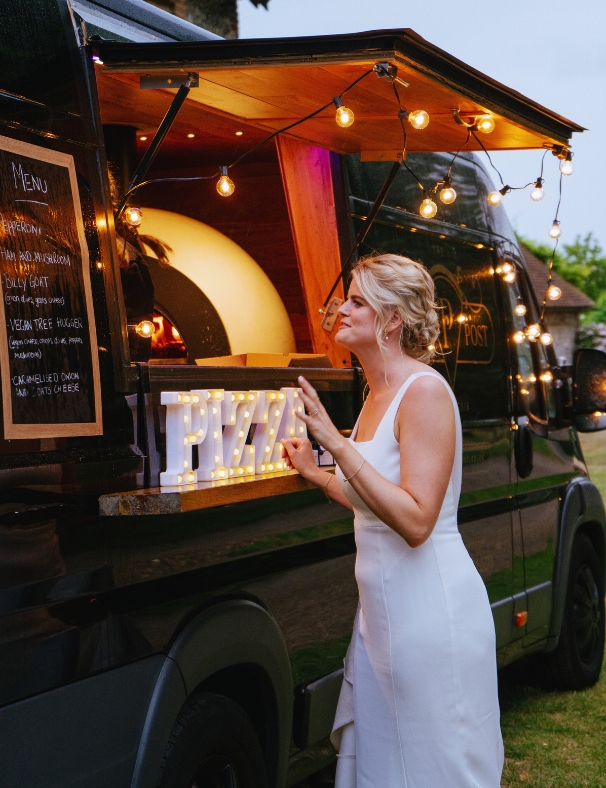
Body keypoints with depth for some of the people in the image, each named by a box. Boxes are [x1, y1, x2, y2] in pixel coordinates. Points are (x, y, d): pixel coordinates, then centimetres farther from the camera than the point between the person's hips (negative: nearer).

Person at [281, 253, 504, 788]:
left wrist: (339, 446, -29)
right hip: (384, 605, 9)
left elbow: (415, 522, -26)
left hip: (432, 608, -9)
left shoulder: (424, 391, -18)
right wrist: (314, 472, 18)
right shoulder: (378, 394, 9)